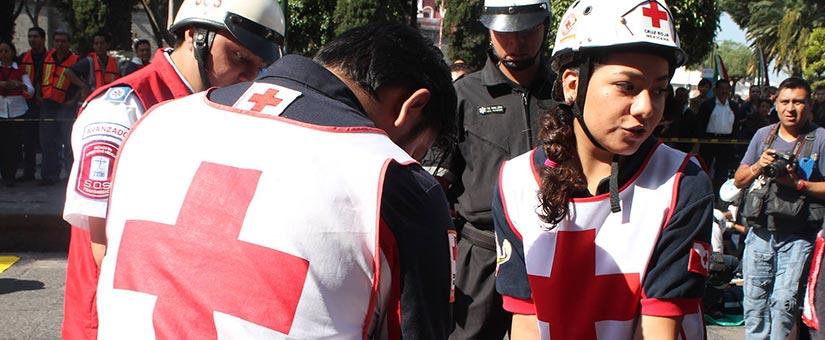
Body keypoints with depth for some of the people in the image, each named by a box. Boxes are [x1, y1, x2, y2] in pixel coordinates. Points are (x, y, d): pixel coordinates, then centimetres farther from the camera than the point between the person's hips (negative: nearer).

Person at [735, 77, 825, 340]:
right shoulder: (763, 135, 13)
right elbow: (738, 180, 14)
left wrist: (799, 184, -18)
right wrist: (758, 166, -4)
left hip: (798, 237, -4)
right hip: (759, 232, 4)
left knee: (784, 302, -10)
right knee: (754, 300, 6)